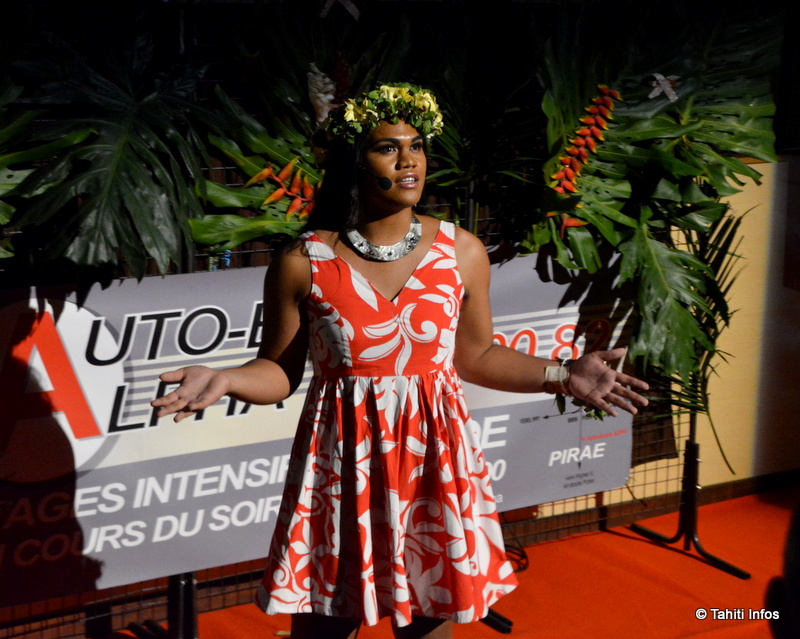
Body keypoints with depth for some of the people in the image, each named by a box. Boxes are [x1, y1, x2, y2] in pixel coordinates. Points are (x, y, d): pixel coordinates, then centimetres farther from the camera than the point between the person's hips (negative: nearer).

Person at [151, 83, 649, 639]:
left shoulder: (461, 252, 1)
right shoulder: (303, 263, -5)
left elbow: (475, 356, 10)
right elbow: (280, 372, 1)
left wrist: (564, 375, 0)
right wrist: (224, 380, -19)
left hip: (433, 459, 2)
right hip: (344, 464, -1)